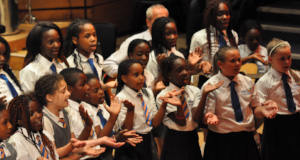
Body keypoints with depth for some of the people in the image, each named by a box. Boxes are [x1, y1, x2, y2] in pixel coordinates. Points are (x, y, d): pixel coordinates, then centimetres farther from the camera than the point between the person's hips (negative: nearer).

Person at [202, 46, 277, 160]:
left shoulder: (248, 82, 7)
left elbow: (255, 108, 11)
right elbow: (205, 116, -9)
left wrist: (262, 109, -12)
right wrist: (210, 117, -33)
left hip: (246, 139, 4)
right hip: (221, 141, -4)